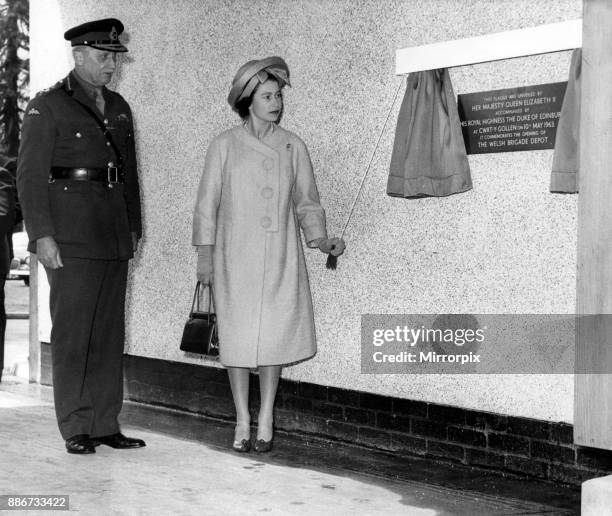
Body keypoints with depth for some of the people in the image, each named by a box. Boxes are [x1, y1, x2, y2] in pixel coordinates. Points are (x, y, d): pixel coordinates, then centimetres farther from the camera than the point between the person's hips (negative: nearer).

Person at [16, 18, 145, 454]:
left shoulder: (119, 107, 16)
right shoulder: (47, 107, -2)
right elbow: (30, 175, -6)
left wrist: (133, 228, 15)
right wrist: (42, 234, -13)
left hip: (114, 238, 6)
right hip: (71, 239, -6)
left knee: (110, 333, 8)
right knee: (72, 333, -3)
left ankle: (106, 424, 15)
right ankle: (76, 429, 5)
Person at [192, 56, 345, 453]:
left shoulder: (293, 147, 6)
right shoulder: (225, 146, 1)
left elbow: (307, 202, 11)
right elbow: (207, 204, 3)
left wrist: (320, 239, -5)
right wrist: (204, 256, 0)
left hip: (281, 256, 2)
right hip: (236, 255, -1)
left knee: (276, 333, -1)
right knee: (238, 335, 0)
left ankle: (266, 419, 12)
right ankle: (243, 421, 13)